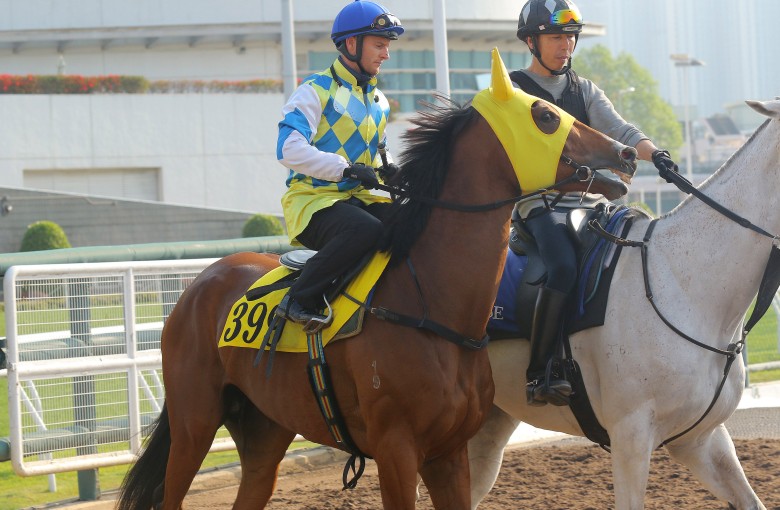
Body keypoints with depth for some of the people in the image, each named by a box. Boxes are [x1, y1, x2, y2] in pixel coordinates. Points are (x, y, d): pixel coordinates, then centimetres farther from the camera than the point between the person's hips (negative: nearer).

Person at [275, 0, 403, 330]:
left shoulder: (379, 102, 18)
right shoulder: (316, 90, -7)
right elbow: (289, 149, -19)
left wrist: (388, 170, 5)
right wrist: (347, 169, -24)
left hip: (359, 198, 7)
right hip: (312, 200, -7)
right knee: (367, 229, -37)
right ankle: (300, 300, -28)